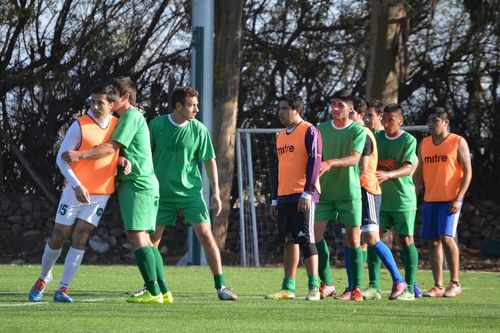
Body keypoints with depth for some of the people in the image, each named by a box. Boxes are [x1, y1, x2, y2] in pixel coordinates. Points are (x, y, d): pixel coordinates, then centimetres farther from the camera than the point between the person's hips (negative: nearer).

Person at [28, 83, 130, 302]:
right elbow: (61, 158, -10)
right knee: (59, 237, 4)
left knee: (80, 238, -7)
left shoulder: (118, 125, 3)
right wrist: (77, 186, -21)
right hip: (75, 191, -2)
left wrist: (123, 161, -3)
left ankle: (63, 289, -3)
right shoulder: (80, 126, -10)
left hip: (101, 193, 2)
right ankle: (44, 278, 28)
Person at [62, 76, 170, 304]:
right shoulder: (128, 117, 23)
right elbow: (120, 152, 24)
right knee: (144, 240, 8)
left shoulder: (131, 117, -8)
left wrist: (81, 155, -20)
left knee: (137, 237, -14)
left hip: (137, 184, -10)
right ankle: (163, 291, 6)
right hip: (145, 185, 10)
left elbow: (112, 147, -17)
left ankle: (153, 292, -19)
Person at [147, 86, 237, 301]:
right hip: (161, 193, 1)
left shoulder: (199, 130, -5)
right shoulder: (157, 125, -5)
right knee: (152, 237, 1)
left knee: (205, 235, -10)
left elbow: (209, 161, 0)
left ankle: (221, 287, -7)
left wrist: (216, 193, -3)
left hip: (190, 192, -1)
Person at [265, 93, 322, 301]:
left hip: (302, 197, -8)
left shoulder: (309, 132, -6)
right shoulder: (281, 136, 19)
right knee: (289, 242, 8)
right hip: (284, 197, 8)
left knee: (305, 240, -10)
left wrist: (308, 192, -19)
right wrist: (275, 199, 20)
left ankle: (314, 288, -9)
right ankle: (288, 288, 11)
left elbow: (314, 162, -13)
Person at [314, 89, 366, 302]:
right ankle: (327, 284, 4)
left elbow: (354, 158, -19)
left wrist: (331, 163, -34)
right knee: (315, 234, -6)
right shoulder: (321, 129, 8)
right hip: (325, 192, 4)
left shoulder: (357, 131, -4)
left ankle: (356, 288, 3)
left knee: (353, 240, -3)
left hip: (349, 192, -4)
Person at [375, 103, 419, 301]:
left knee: (407, 241, -3)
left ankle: (410, 289, -3)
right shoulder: (377, 138, 8)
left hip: (403, 200, -5)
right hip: (381, 200, 5)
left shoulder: (409, 140, -7)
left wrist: (388, 174, -37)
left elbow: (408, 168, -19)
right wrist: (381, 162, -12)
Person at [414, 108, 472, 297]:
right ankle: (438, 286, 6)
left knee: (446, 236, -17)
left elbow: (467, 172, -5)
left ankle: (455, 283, -8)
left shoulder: (458, 142, -2)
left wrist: (458, 198, -14)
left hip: (450, 200, -5)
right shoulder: (424, 144, 13)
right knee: (433, 242, 2)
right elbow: (419, 174, 16)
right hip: (429, 200, 6)